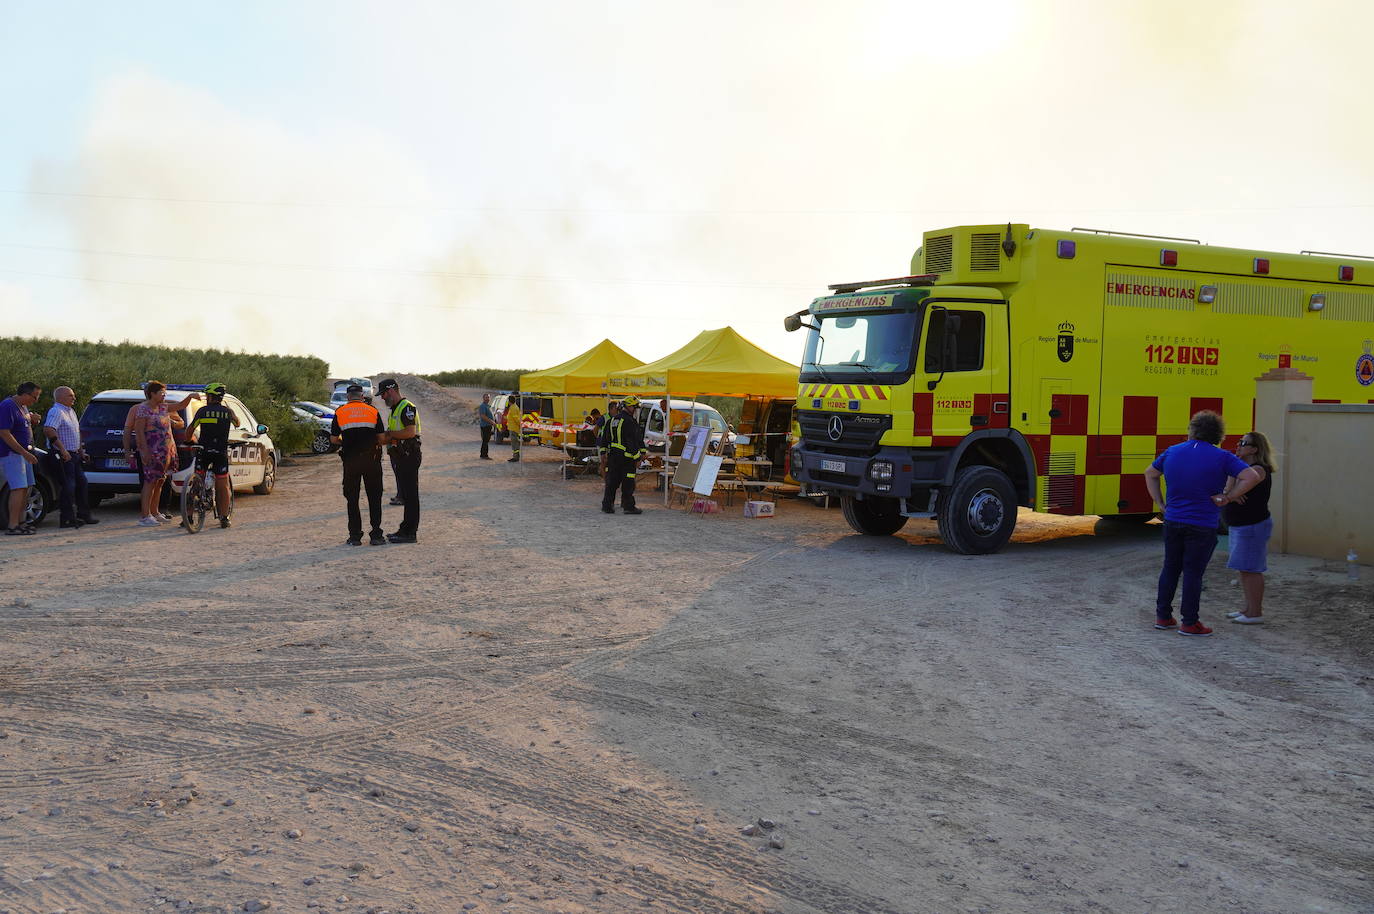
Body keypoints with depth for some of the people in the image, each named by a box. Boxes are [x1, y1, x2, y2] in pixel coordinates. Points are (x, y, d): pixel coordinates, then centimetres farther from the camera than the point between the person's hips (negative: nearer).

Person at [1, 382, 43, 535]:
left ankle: (20, 521, 19)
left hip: (23, 452, 10)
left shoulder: (23, 407, 15)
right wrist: (25, 453, -24)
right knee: (18, 488, -14)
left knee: (25, 488, 11)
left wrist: (33, 421, 10)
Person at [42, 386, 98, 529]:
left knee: (81, 483, 13)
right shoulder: (56, 412, -15)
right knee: (68, 486, -9)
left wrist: (81, 450, 22)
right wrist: (63, 450, -29)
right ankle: (68, 519, -5)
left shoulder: (71, 411, 17)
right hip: (62, 456, -10)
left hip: (74, 454, 10)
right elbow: (48, 430, -29)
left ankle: (83, 515, 21)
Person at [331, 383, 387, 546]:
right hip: (371, 459, 0)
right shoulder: (373, 411, 3)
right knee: (374, 498, 6)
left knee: (352, 499, 8)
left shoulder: (340, 412, 3)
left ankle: (355, 536, 7)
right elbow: (382, 438, 1)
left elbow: (333, 439, 4)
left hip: (350, 461, 0)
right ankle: (376, 535, 4)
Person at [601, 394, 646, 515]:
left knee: (611, 482, 10)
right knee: (628, 483, 1)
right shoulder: (629, 422, -13)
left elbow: (607, 439, 16)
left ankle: (607, 506, 10)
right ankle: (628, 506, 5)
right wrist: (637, 458, -12)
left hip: (612, 455, 7)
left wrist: (606, 453, 20)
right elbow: (633, 442, -16)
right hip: (626, 456, -7)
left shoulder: (612, 420, 12)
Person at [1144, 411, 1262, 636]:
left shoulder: (1172, 452, 5)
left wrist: (1160, 503, 15)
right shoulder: (1221, 457, -8)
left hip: (1173, 522, 4)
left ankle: (1163, 616, 19)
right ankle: (1189, 623, 6)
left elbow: (1150, 474, 18)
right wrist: (1228, 498, -9)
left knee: (1170, 568, 14)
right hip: (1202, 526, -4)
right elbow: (1251, 477, -16)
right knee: (1193, 573, 1)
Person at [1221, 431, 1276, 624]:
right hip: (1240, 527, 10)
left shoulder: (1258, 470, -17)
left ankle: (1256, 612, -1)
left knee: (1250, 569, -6)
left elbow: (1230, 492, -24)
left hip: (1253, 526, -10)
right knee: (1245, 569, 14)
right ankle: (1249, 609, 22)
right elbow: (1227, 493, 4)